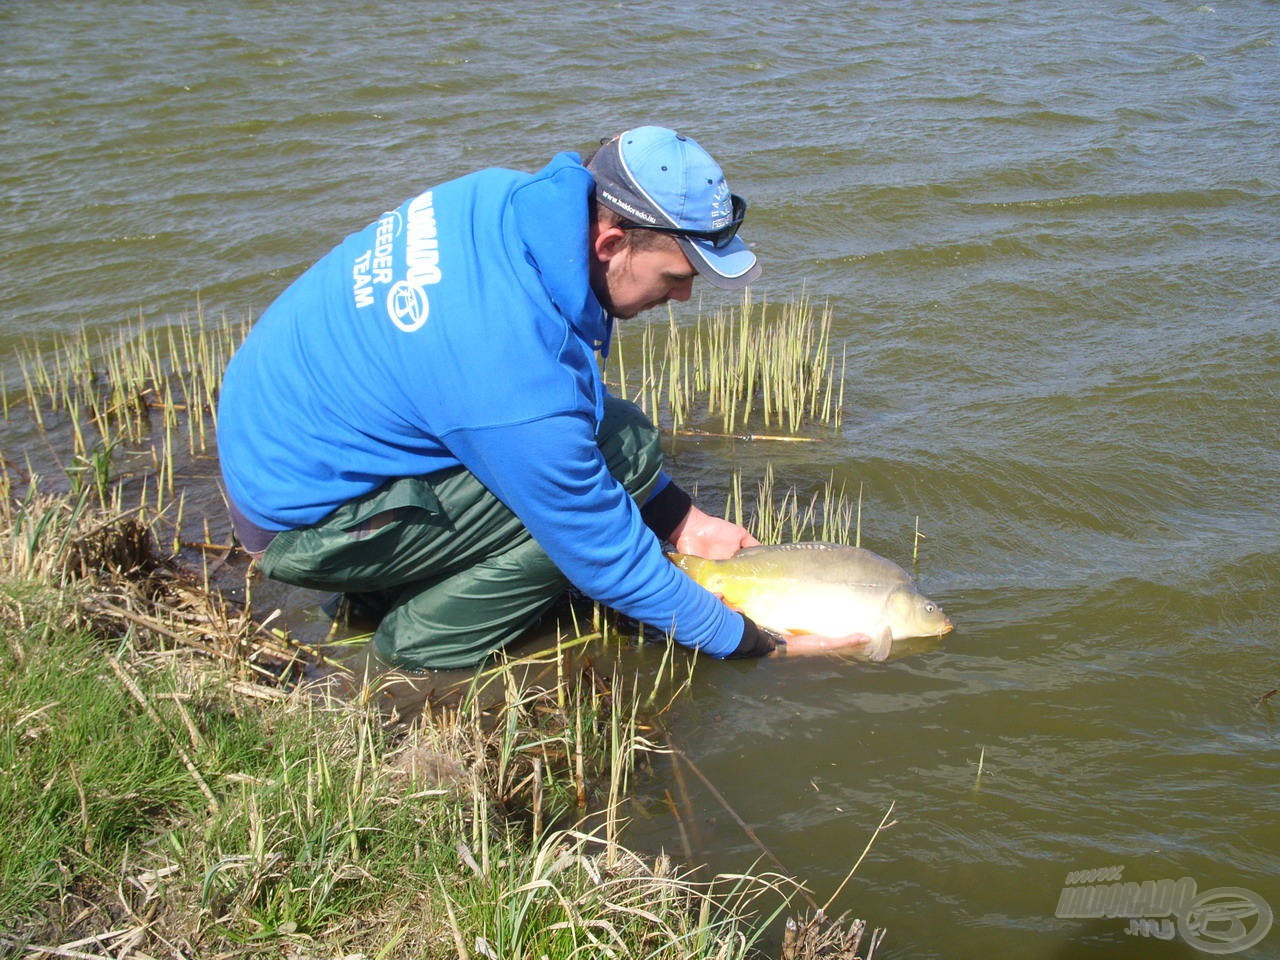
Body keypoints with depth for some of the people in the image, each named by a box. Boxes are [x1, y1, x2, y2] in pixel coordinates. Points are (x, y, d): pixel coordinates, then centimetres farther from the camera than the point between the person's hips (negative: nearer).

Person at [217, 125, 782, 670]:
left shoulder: (501, 196, -7)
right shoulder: (524, 382, -33)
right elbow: (600, 548, -19)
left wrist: (682, 519, 6)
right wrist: (727, 636, -3)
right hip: (305, 521, -9)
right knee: (621, 453, -17)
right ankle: (426, 650, -3)